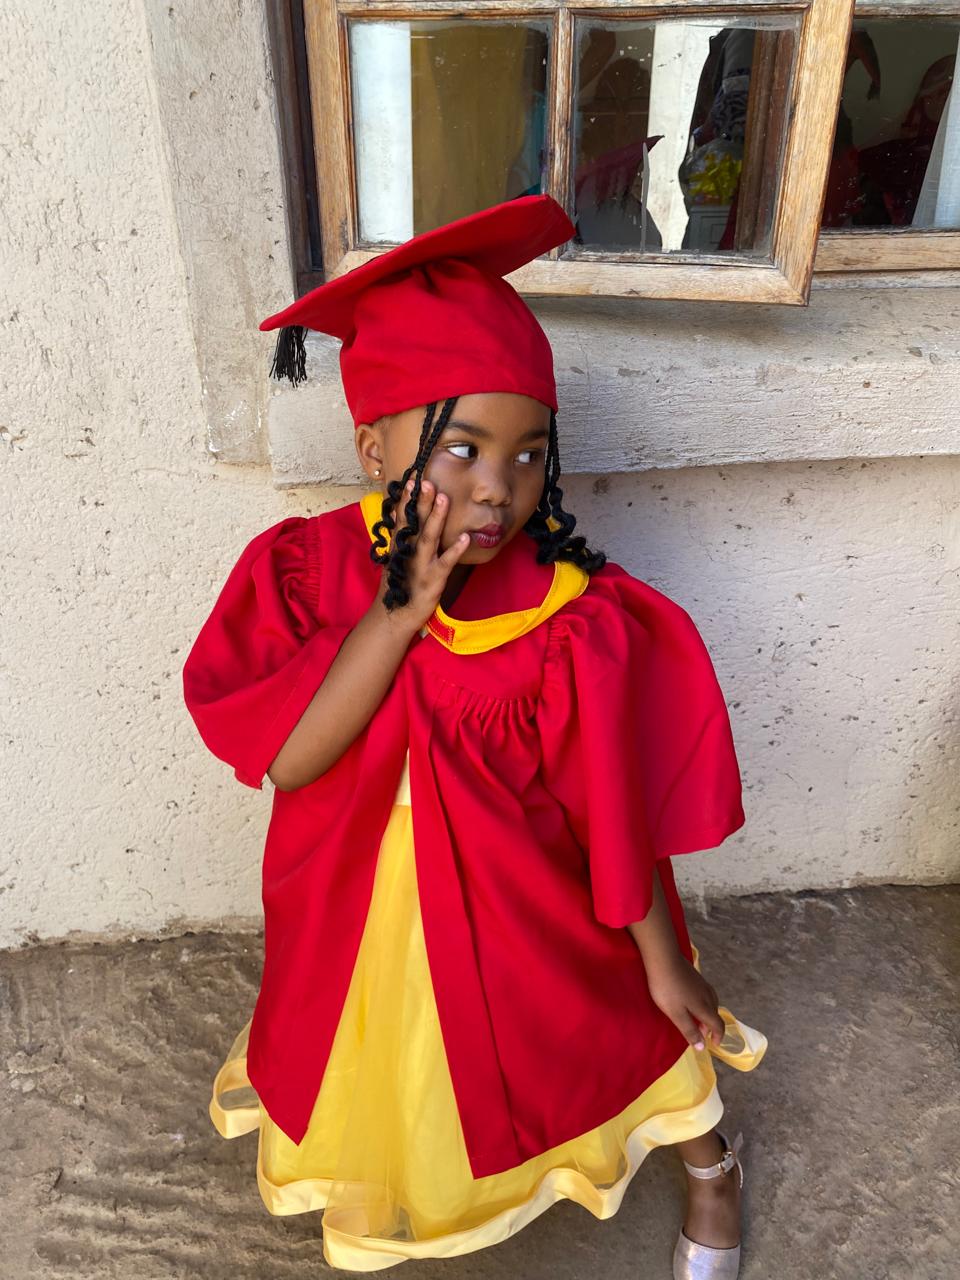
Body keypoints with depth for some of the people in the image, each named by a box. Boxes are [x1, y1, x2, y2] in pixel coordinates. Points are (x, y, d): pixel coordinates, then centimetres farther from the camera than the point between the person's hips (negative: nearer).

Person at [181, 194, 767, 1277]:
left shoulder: (577, 619, -25)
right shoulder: (304, 571, -19)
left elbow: (618, 813, -15)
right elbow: (283, 759, -28)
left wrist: (665, 963, -4)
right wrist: (395, 613, -37)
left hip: (532, 932, -1)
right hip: (363, 929, 2)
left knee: (635, 1038, 22)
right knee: (378, 1083, 29)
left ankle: (709, 1166, 58)